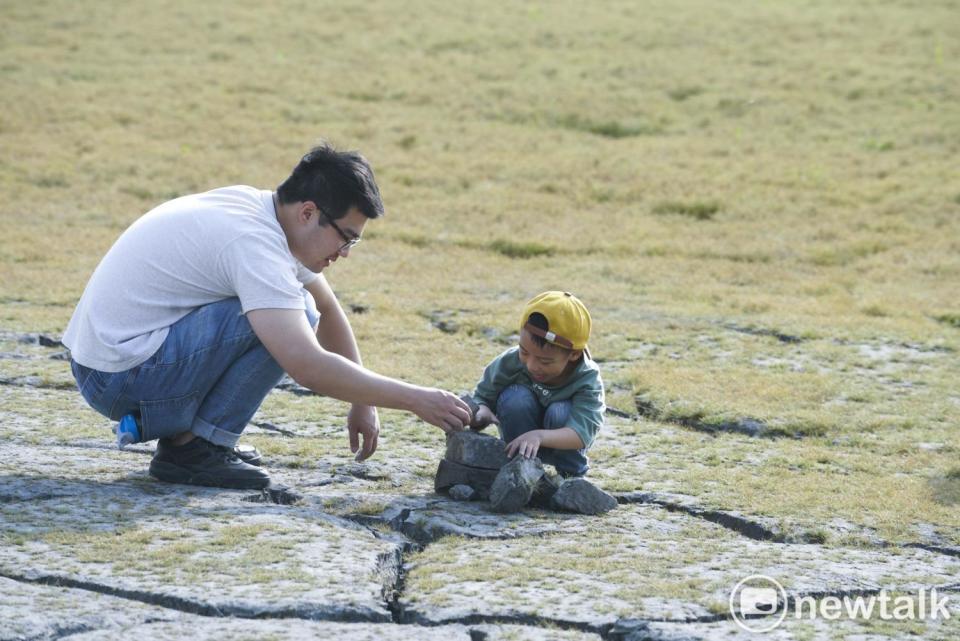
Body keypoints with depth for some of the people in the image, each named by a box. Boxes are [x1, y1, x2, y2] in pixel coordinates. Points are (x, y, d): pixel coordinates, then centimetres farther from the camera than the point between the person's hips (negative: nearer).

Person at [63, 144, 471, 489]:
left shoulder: (264, 212, 5)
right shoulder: (253, 242, -24)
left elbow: (329, 311, 19)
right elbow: (308, 366, -31)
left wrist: (362, 403, 16)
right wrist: (415, 400, -24)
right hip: (119, 376, -10)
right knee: (293, 316, -19)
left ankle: (173, 426, 12)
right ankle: (193, 449, -11)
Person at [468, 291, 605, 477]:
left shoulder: (588, 380, -29)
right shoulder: (510, 362, -24)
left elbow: (581, 434, -41)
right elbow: (481, 398, -15)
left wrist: (538, 436, -59)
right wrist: (480, 412, -42)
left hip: (561, 443, -1)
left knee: (559, 412, -34)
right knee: (516, 397, -30)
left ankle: (573, 475, -9)